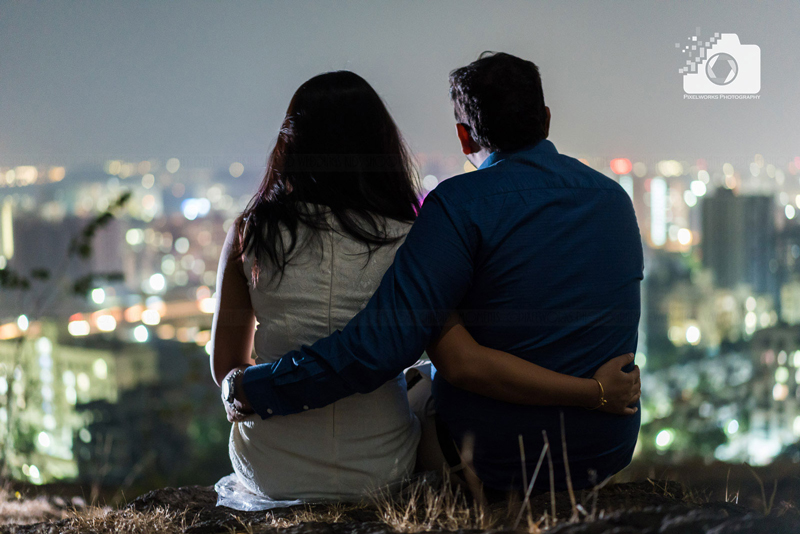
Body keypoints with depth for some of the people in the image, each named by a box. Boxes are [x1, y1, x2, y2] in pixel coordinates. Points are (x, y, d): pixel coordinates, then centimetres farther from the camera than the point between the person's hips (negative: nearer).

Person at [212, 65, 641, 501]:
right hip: (376, 474, -1)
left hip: (270, 475, 2)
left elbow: (226, 365, -2)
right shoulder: (404, 241, -14)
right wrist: (594, 392, -15)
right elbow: (464, 363, -22)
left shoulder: (250, 235, -9)